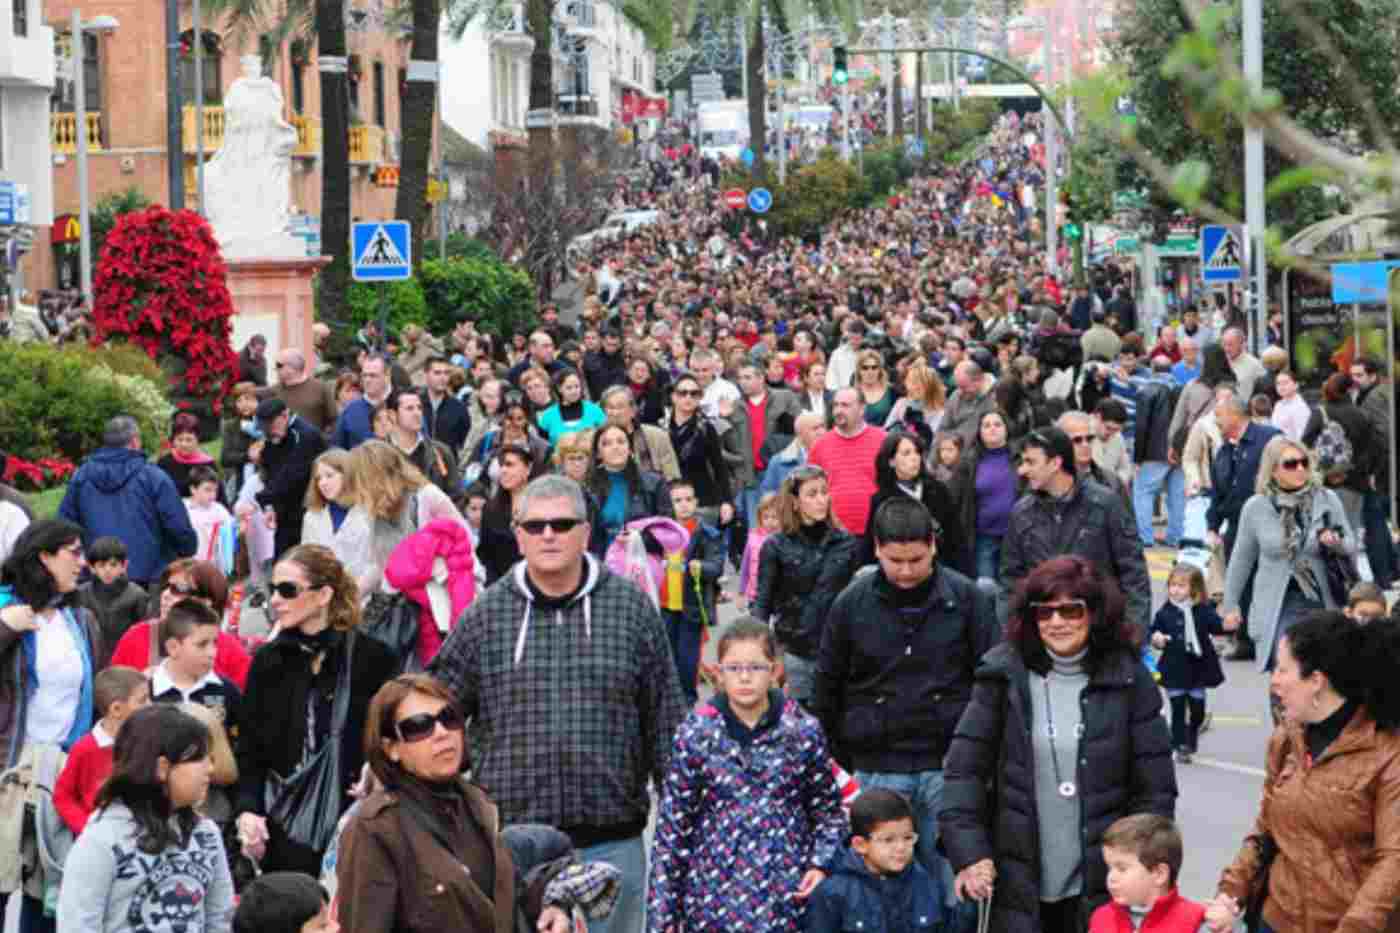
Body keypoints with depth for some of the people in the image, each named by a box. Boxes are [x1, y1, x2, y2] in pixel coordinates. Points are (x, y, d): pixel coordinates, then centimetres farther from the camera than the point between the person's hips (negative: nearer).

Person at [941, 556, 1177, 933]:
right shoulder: (1005, 675, -1)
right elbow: (964, 766, -1)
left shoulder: (1127, 678, -1)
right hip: (1018, 883, 0)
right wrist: (969, 851, -8)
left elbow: (1155, 784, 1)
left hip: (1098, 885, 0)